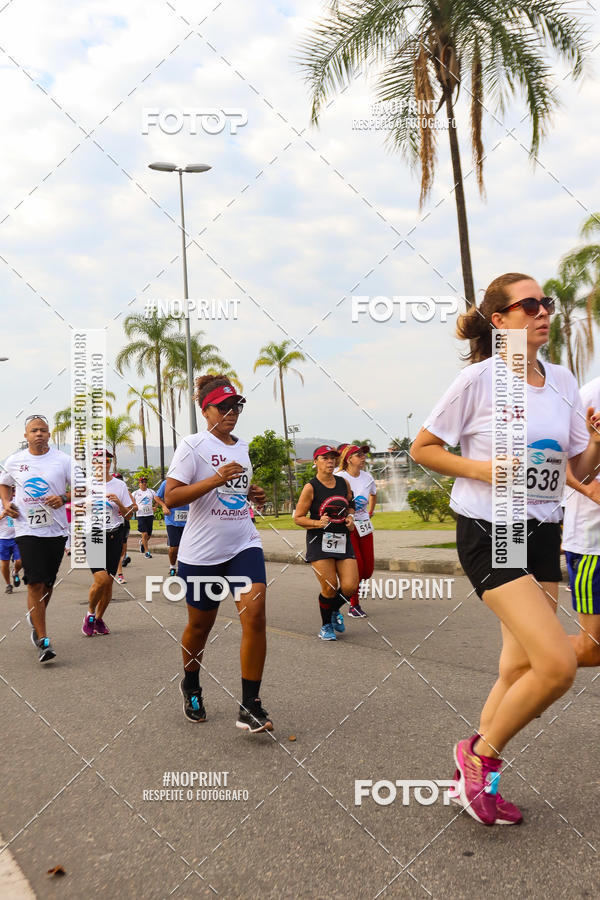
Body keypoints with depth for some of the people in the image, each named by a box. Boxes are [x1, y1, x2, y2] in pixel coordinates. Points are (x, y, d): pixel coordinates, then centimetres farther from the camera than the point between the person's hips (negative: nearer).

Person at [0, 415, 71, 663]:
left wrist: (64, 498, -17)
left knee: (48, 584, 12)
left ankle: (35, 618, 40)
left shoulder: (63, 460, -1)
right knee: (35, 583, -12)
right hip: (27, 529, -1)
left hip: (56, 530, 1)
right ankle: (42, 641, -7)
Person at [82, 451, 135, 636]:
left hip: (113, 537, 2)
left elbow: (128, 515, 8)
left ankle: (99, 618, 23)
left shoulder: (119, 485, 6)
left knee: (108, 582, 4)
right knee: (101, 579, -16)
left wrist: (119, 503, -10)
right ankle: (90, 614, 8)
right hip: (92, 536, -2)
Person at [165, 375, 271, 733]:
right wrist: (216, 479, -24)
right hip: (202, 551, -4)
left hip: (244, 545, 4)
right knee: (201, 623, 10)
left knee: (255, 613, -14)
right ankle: (191, 687, 39)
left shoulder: (242, 447, 13)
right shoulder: (193, 445, -6)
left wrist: (253, 495, 7)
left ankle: (250, 706, -9)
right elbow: (171, 496, -14)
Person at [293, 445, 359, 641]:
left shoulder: (343, 483, 8)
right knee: (329, 587, -8)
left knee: (350, 586, -5)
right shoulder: (311, 487, -6)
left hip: (343, 540, 4)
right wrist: (318, 523, -18)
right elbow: (298, 517, -3)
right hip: (319, 542, -4)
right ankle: (325, 626, 17)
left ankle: (334, 611, 27)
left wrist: (350, 517, 5)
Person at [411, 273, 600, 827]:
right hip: (488, 535, -6)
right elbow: (422, 448, -5)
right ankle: (481, 754, 8)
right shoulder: (480, 378, -10)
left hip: (543, 536, 7)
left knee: (521, 669, 8)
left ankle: (475, 777, 28)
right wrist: (482, 469, -17)